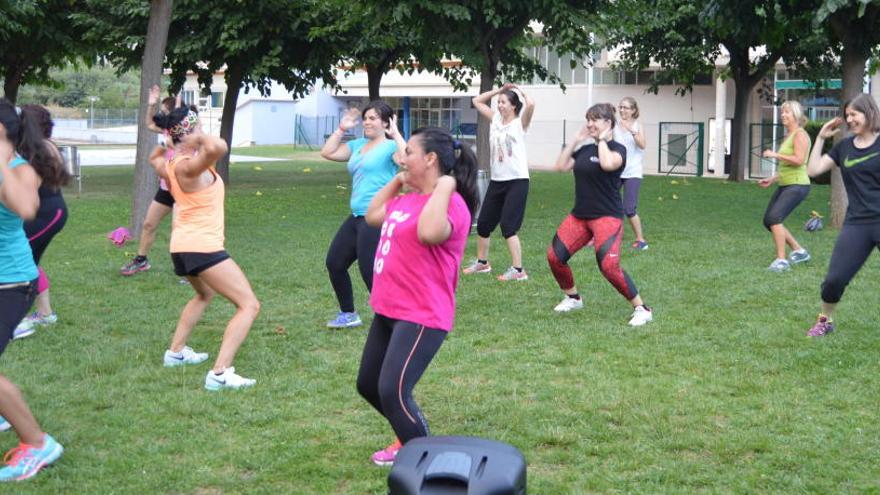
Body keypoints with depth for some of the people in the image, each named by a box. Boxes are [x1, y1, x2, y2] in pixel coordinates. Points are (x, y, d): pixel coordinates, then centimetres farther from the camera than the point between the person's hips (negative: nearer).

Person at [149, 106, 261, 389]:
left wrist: (168, 140, 24)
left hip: (182, 247, 10)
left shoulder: (170, 164, 9)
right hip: (202, 247, -10)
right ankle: (220, 374, -21)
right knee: (249, 305, -10)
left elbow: (154, 159, 36)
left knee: (204, 294, 38)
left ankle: (176, 352, 41)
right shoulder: (189, 165, -18)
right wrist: (201, 139, -20)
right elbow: (217, 147, -40)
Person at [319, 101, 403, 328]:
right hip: (357, 216, 9)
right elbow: (327, 152, 16)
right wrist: (341, 129, 11)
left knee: (370, 272, -12)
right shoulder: (358, 145, 14)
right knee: (334, 262, 17)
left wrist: (396, 134, -22)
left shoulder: (390, 146, -9)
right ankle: (348, 314, 32)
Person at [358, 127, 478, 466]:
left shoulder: (450, 204, -18)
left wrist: (445, 187, -29)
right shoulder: (408, 199, 10)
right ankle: (412, 437, 39)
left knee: (392, 392, -19)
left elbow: (429, 233, -40)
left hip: (421, 317, -10)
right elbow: (372, 215, 27)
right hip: (388, 311, 10)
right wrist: (396, 181, 18)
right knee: (368, 385, 20)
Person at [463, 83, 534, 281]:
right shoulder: (496, 119, 11)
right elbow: (477, 101, 18)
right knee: (483, 223, 13)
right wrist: (500, 90, 11)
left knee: (508, 226, -13)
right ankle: (482, 262, 31)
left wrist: (518, 90, -7)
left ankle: (518, 270, -9)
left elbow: (530, 104, -25)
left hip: (517, 181, -7)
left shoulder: (520, 123, -6)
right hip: (496, 181, 7)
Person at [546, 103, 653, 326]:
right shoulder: (585, 149, 12)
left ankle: (642, 309, -7)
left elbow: (608, 164, -29)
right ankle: (572, 298, 24)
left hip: (607, 217, -7)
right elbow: (561, 166, 6)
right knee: (555, 256, 0)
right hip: (579, 215, 7)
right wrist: (576, 140, 5)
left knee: (609, 266, -21)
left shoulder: (617, 148, -7)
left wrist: (602, 140, -14)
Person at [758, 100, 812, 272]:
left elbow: (799, 160, -23)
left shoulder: (800, 134, -11)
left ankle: (781, 260, -20)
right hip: (785, 185, 10)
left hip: (797, 185, -10)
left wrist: (776, 155, -17)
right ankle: (799, 251, 22)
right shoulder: (788, 136, 18)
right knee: (769, 220, 10)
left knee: (774, 217, -24)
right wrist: (772, 179, 18)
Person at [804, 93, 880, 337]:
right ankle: (825, 321, 24)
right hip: (857, 224, 3)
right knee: (834, 279, 0)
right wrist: (821, 138, 8)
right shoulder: (844, 147, 10)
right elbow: (813, 170, 9)